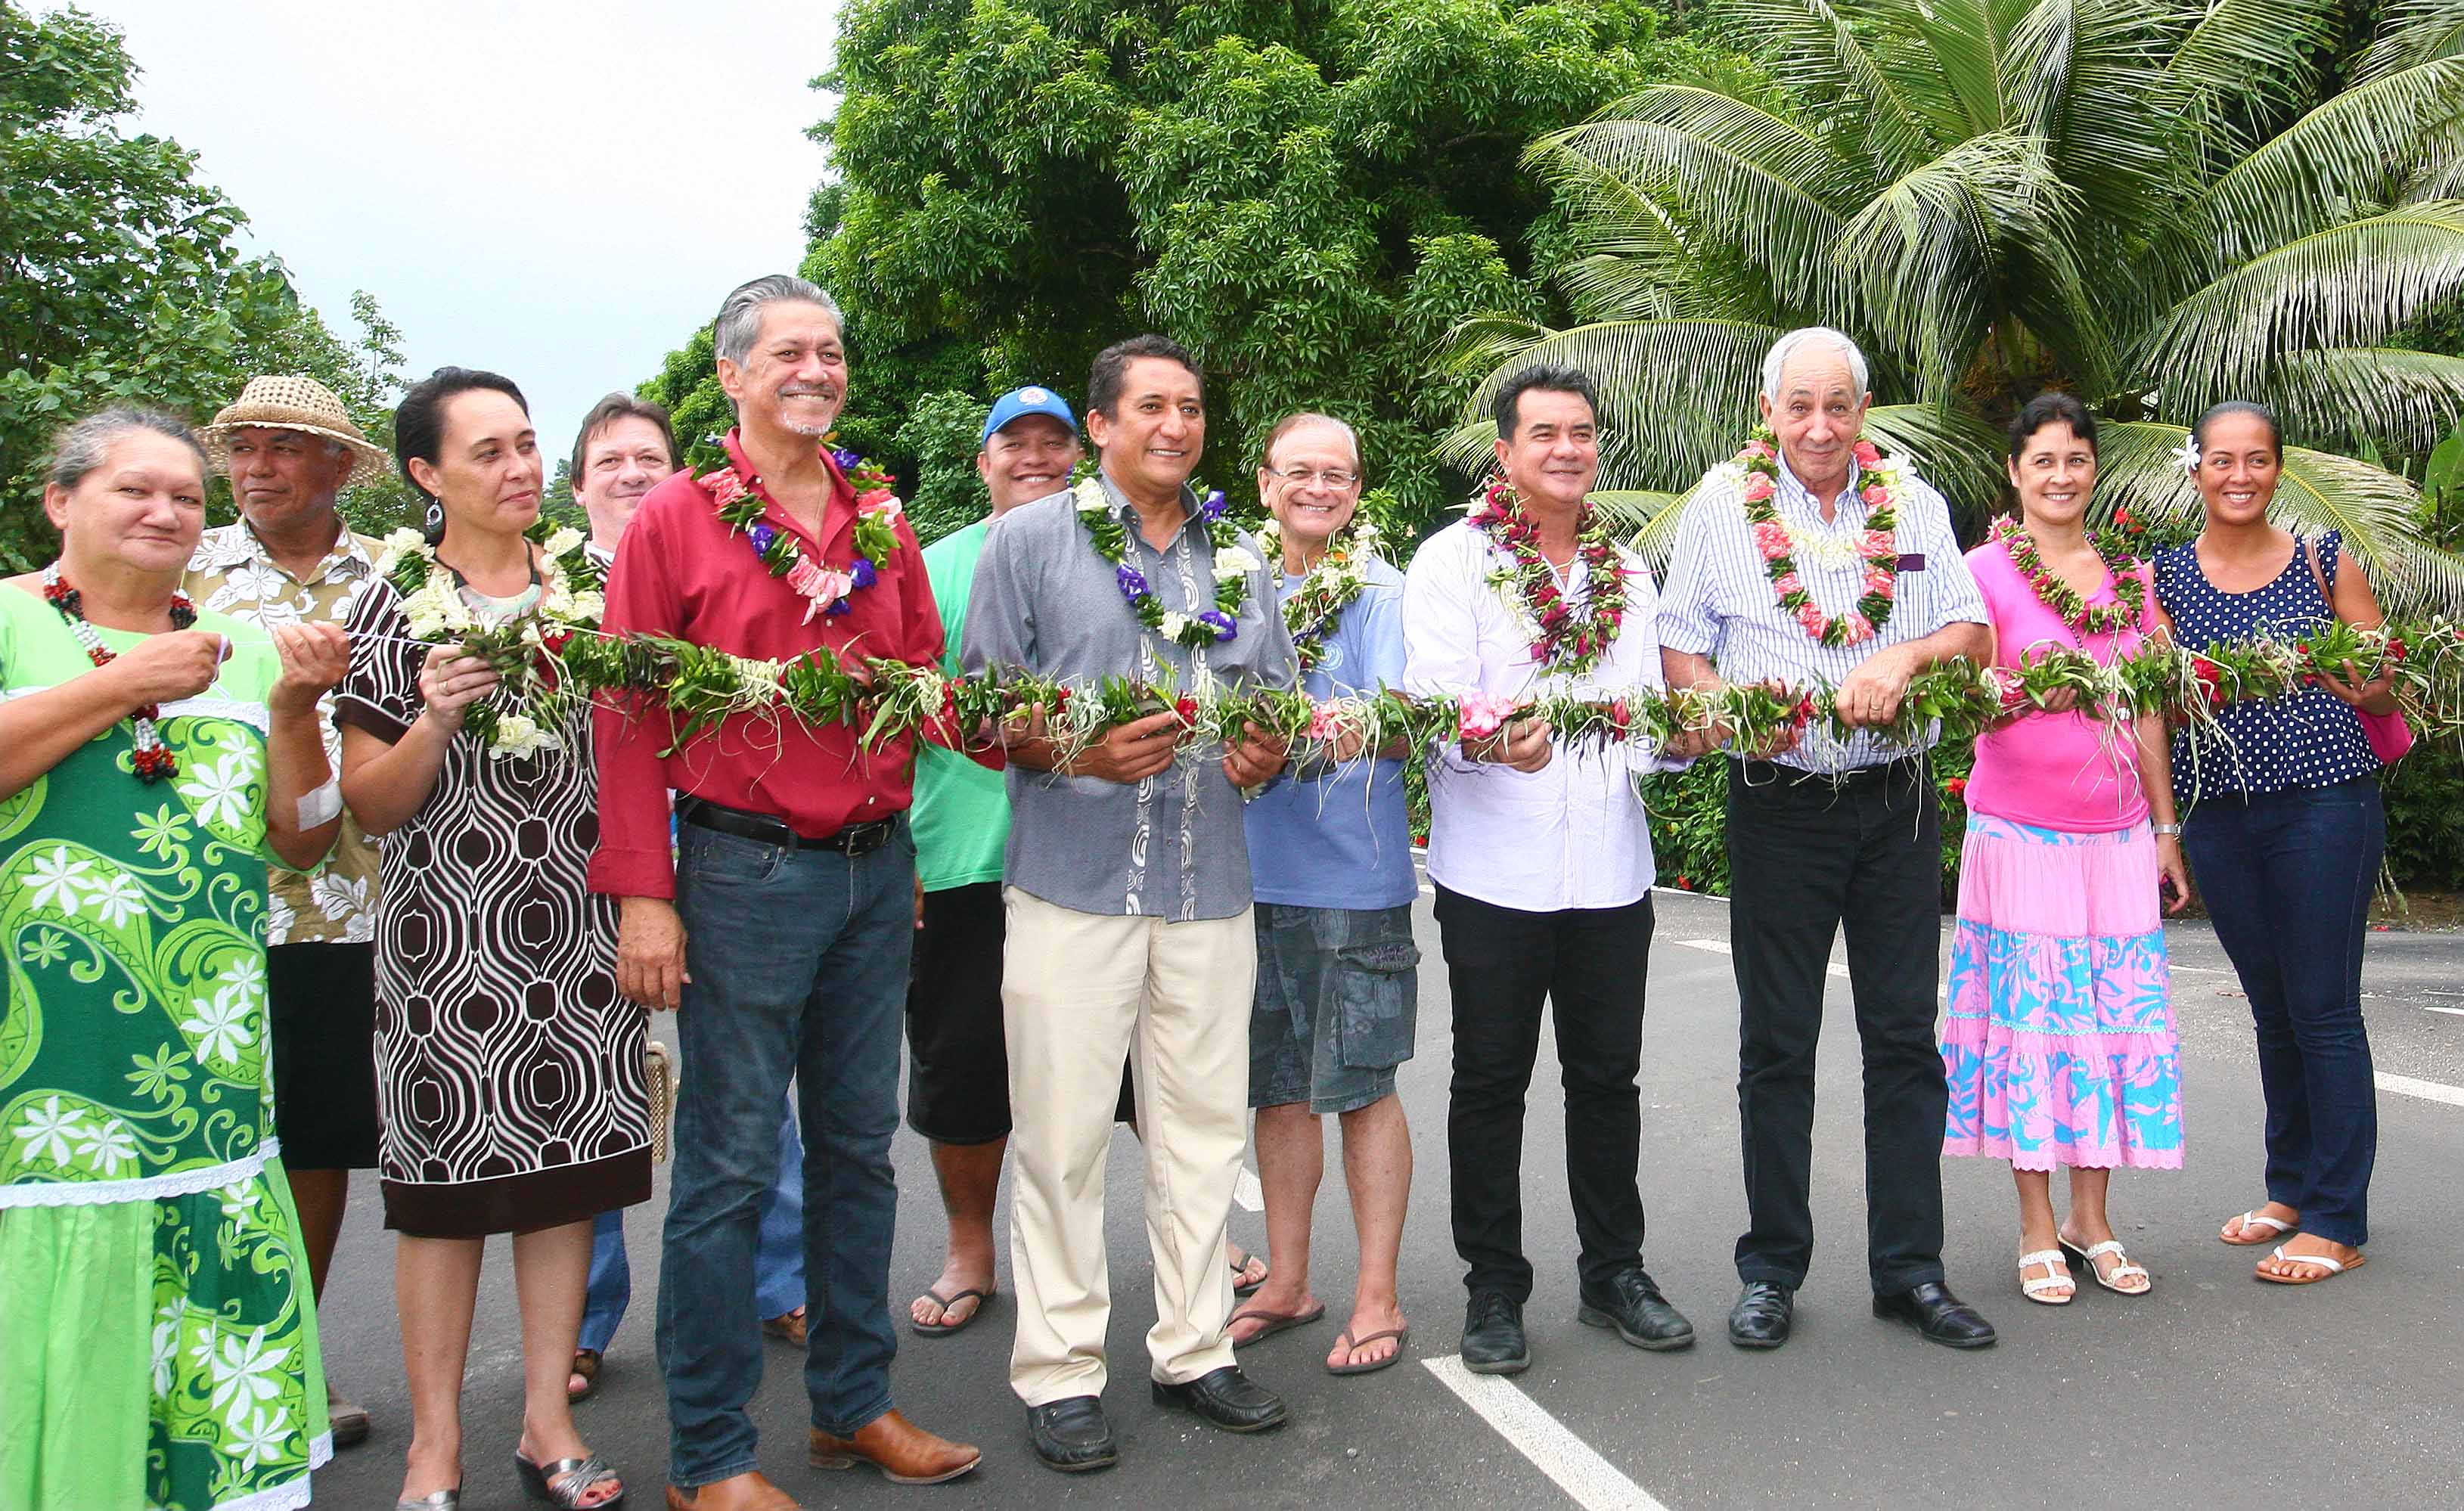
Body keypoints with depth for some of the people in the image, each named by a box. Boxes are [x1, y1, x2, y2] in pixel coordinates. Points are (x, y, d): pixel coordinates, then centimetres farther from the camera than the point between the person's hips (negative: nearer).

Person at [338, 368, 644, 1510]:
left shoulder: (585, 588, 10)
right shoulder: (394, 609, 0)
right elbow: (369, 806, -2)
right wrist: (434, 719, -19)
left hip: (578, 924, 3)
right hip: (447, 934, -3)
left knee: (565, 1172, 7)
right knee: (446, 1184, 2)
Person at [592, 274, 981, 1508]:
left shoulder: (882, 520, 12)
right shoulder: (677, 518, -3)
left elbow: (923, 678, 18)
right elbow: (630, 713, -6)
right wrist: (643, 895, -12)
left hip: (876, 867, 5)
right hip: (745, 866, -5)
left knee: (858, 1145, 13)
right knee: (730, 1164, 2)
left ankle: (854, 1405, 28)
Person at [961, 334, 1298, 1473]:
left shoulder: (1238, 559, 16)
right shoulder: (1029, 538, 2)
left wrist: (1266, 753, -3)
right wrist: (1076, 752, -18)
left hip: (1209, 889, 4)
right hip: (1072, 883, -4)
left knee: (1203, 1129, 10)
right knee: (1063, 1136, 0)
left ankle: (1193, 1348, 24)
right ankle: (1059, 1373, 14)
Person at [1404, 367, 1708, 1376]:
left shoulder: (1628, 571, 15)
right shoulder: (1454, 560, -1)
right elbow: (1431, 705, -12)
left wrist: (1681, 736, -7)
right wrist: (1493, 742, -33)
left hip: (1610, 866, 4)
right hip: (1495, 869, -4)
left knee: (1608, 1077, 13)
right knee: (1491, 1083, 5)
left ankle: (1614, 1272, 28)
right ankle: (1493, 1288, 18)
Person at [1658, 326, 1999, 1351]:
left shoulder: (1912, 504, 9)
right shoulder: (1721, 505, 3)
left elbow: (1974, 633, 7)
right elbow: (1678, 649, 2)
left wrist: (1906, 654, -14)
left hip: (1899, 803, 2)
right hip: (1779, 806, -2)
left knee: (1905, 1036, 5)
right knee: (1776, 1044, 5)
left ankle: (1909, 1267, 17)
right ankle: (1772, 1270, 17)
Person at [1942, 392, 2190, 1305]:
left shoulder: (2130, 574, 12)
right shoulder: (1987, 569, -1)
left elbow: (2148, 712, 15)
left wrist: (2166, 828, 14)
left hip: (2119, 835, 4)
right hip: (2020, 830, -4)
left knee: (2117, 1014, 4)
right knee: (2031, 1013, -2)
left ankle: (2092, 1217, 18)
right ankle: (2037, 1228, 10)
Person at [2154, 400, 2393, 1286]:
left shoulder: (2324, 562, 3)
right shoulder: (2165, 576, 7)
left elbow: (2393, 687, 3)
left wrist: (2365, 690, -17)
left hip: (2325, 805, -2)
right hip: (2219, 813, 3)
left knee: (2325, 1007, -1)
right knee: (2272, 1009, 14)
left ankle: (2337, 1222, 8)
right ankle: (2292, 1187, 29)